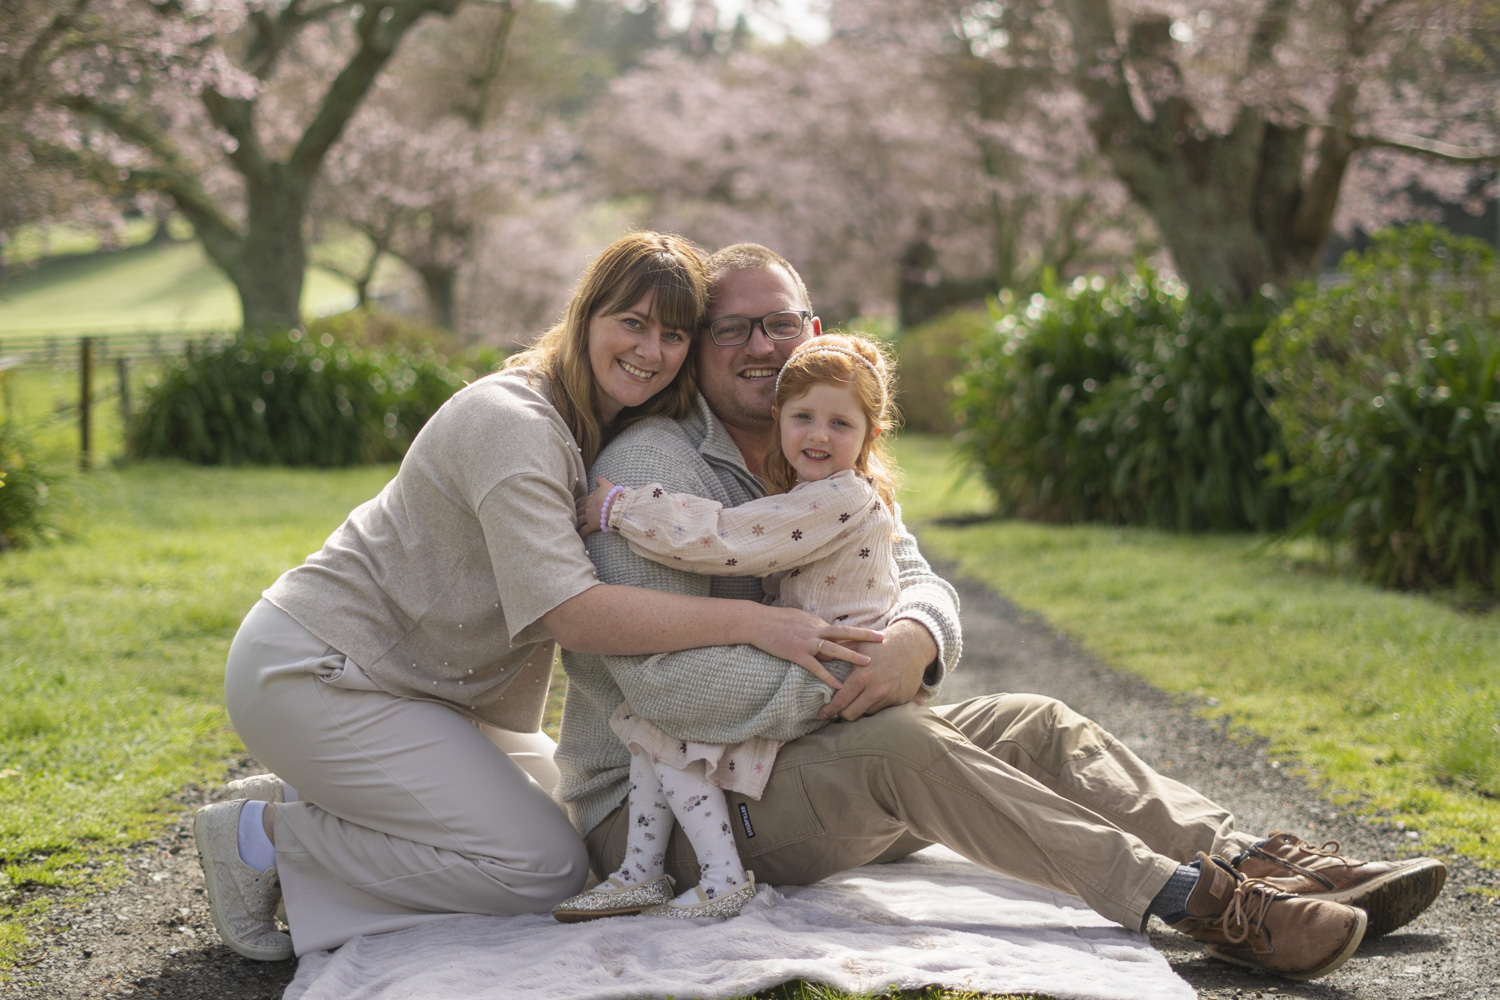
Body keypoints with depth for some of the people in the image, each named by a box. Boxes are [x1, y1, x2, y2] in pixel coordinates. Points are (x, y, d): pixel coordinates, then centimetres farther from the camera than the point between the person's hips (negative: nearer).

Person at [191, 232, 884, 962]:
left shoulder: (623, 433, 7)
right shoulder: (513, 422, -23)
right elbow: (574, 614, -31)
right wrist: (753, 623, -33)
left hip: (411, 680, 10)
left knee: (570, 808, 16)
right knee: (545, 869, -14)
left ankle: (303, 798, 13)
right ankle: (269, 834, -5)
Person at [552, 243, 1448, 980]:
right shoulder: (655, 465, -16)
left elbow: (918, 584, 4)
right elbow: (665, 678, -26)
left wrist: (914, 639, -22)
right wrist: (839, 688, -25)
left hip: (796, 754, 9)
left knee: (1033, 725, -4)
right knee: (900, 746, -31)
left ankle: (1257, 863, -16)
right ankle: (1189, 899, -36)